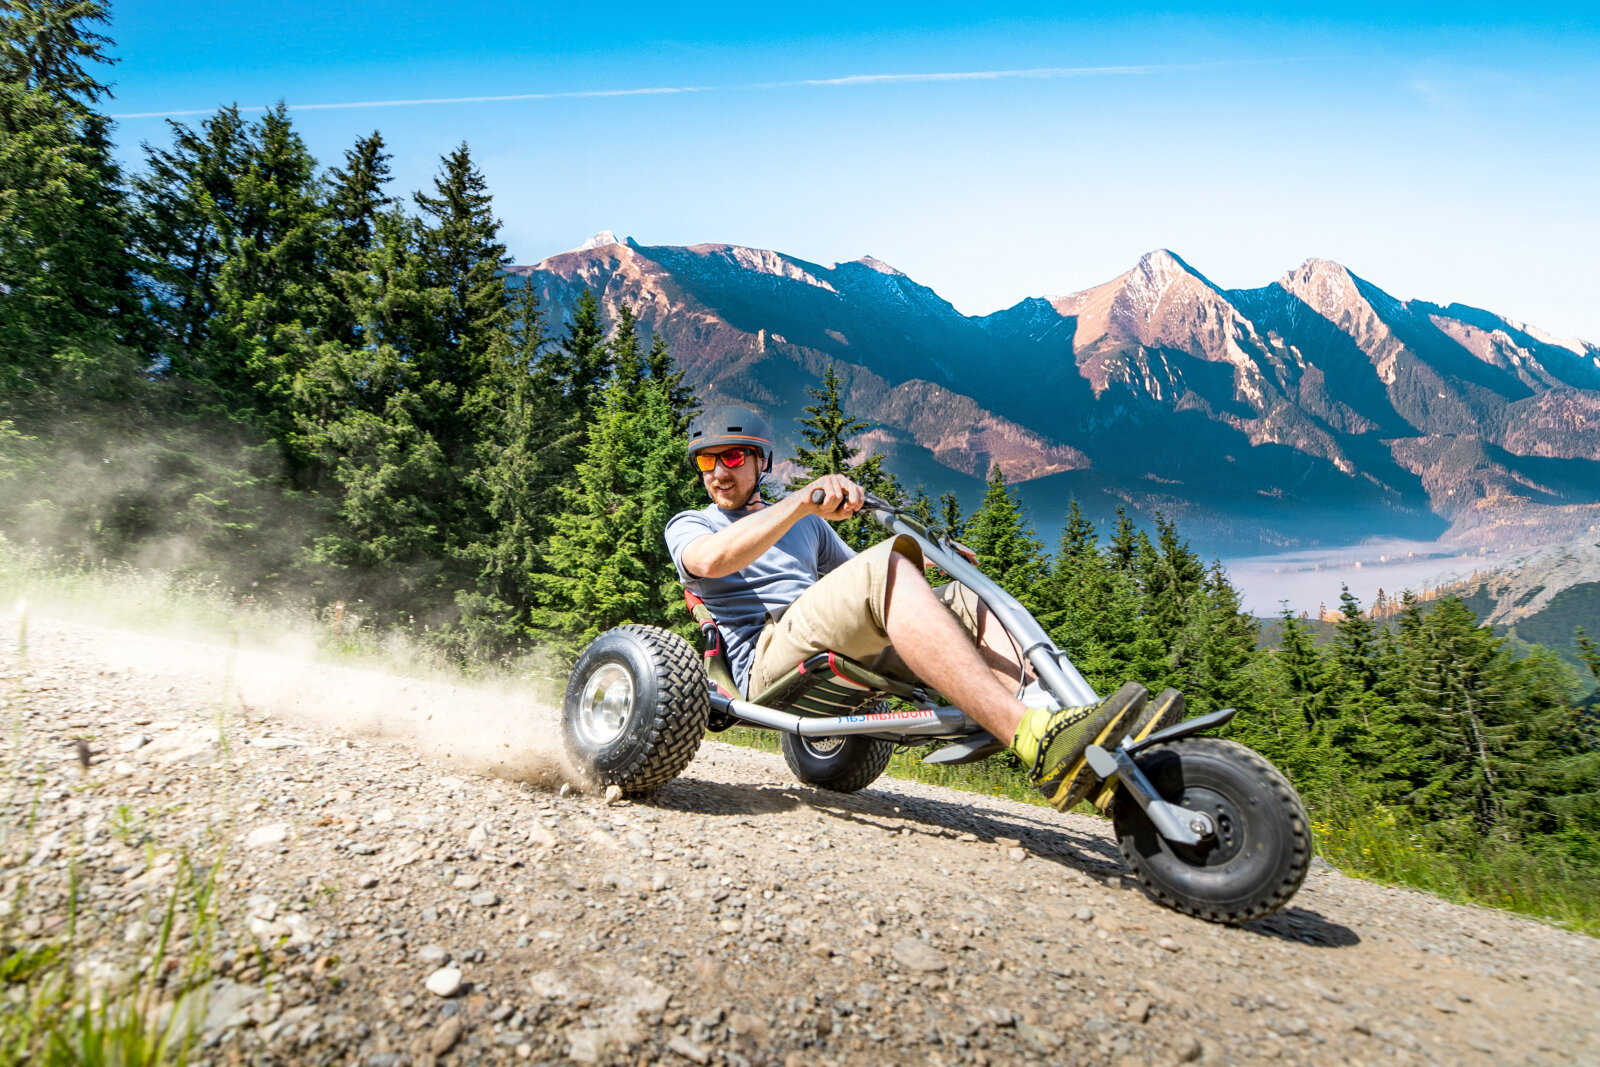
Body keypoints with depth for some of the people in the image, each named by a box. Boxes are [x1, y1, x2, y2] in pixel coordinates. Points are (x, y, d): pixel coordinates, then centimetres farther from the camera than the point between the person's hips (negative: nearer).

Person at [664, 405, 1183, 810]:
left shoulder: (805, 524, 31)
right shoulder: (688, 526, 14)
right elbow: (711, 559, -11)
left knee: (966, 600, -15)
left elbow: (856, 576, 26)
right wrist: (803, 501, -22)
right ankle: (1037, 743, -45)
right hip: (770, 660, -5)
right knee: (885, 566, -30)